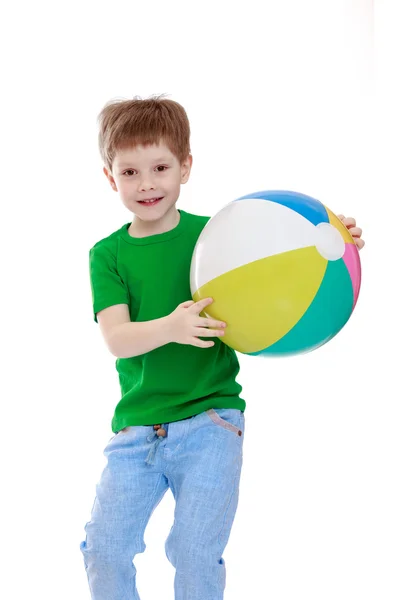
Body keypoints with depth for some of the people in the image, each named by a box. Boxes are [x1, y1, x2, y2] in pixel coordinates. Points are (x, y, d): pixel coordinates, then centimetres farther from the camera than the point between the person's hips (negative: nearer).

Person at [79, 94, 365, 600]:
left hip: (209, 420, -2)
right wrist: (170, 327, -32)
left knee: (196, 552, -4)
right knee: (103, 546, 2)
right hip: (137, 426, 2)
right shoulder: (108, 254, 2)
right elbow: (116, 339, -12)